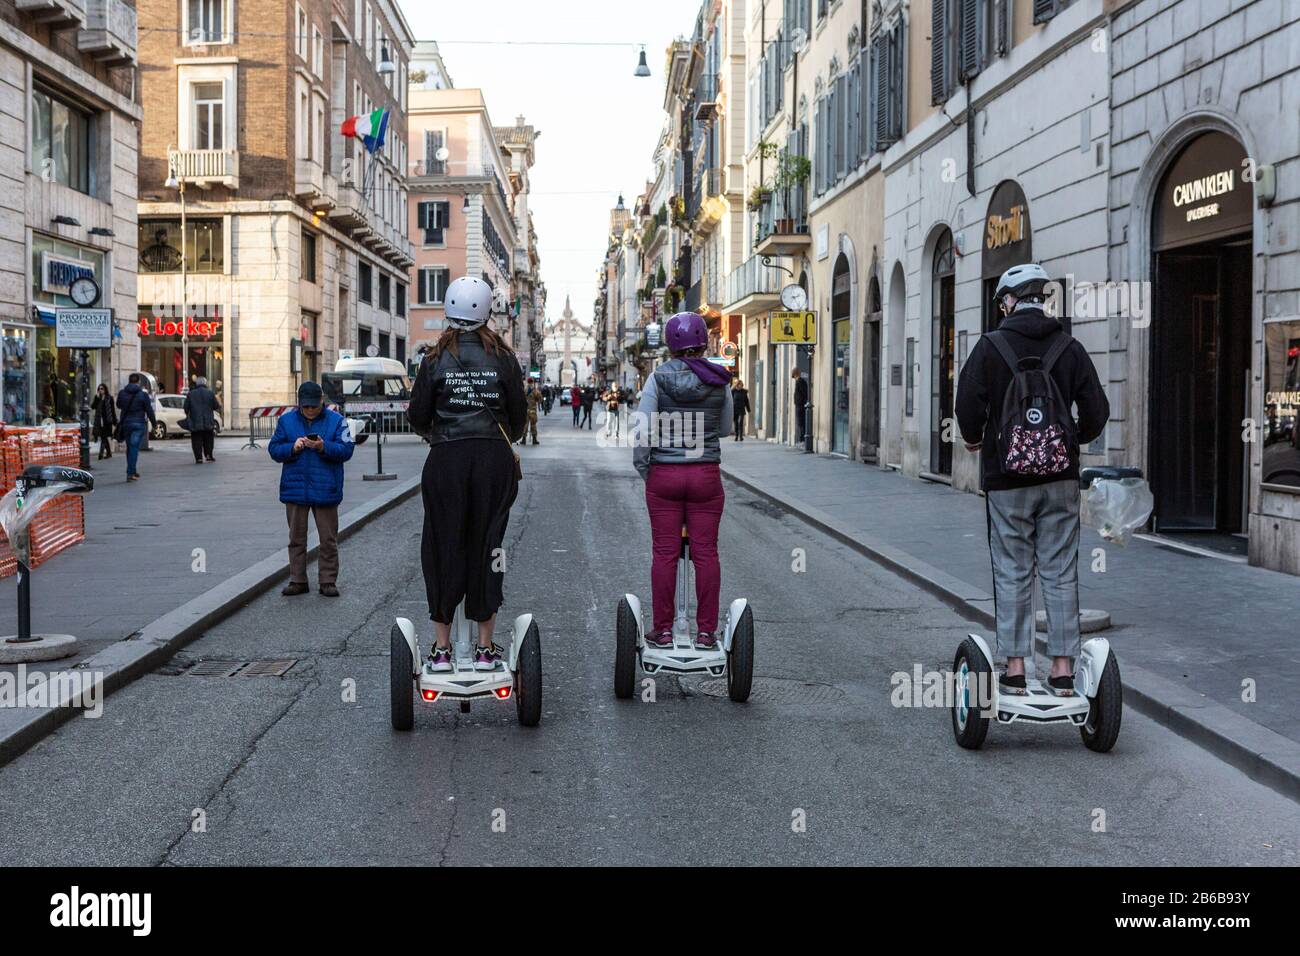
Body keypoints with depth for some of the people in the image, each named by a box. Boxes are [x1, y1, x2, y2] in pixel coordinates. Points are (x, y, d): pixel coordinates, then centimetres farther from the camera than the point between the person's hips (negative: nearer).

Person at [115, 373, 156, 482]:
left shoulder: (122, 394, 3)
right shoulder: (143, 394, -7)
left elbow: (118, 406, 20)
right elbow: (149, 411, -6)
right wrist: (154, 423, 3)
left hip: (125, 423, 4)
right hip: (139, 424, -4)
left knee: (129, 448, 15)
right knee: (134, 448, -6)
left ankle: (132, 471, 21)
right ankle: (130, 473, -13)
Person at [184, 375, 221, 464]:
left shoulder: (191, 394, 0)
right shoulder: (210, 393, -2)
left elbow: (186, 408, 3)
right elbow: (216, 406, 0)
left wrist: (187, 415, 22)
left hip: (195, 423, -1)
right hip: (208, 422, 1)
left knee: (197, 441, 1)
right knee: (208, 440, 15)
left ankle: (199, 458, -6)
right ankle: (208, 455, 8)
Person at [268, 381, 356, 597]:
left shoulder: (336, 420, 0)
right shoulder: (287, 420, 5)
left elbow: (346, 449, -6)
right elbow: (274, 449, 4)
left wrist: (324, 447, -22)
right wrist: (293, 447, -15)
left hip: (325, 490, -2)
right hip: (295, 488, 2)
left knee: (328, 538, 2)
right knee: (296, 538, 8)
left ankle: (328, 581, 11)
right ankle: (297, 581, 15)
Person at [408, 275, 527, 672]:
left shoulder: (436, 359, -1)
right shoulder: (503, 358, 2)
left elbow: (417, 416, 1)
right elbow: (518, 416, 6)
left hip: (446, 461, -1)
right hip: (495, 460, 1)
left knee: (443, 547, 7)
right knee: (486, 548, 6)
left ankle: (441, 647, 10)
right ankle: (485, 648, 11)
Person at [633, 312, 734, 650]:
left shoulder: (658, 378, -6)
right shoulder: (719, 381, -1)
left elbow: (643, 429, -8)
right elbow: (726, 428, 11)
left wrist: (643, 469, 4)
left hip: (664, 475, -1)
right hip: (706, 475, 1)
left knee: (665, 553, 5)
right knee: (706, 552, 6)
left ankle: (663, 629, 10)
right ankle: (706, 631, 9)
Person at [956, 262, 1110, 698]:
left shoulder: (991, 346, -5)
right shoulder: (1070, 348, 3)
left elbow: (969, 403, -13)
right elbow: (1097, 410, 0)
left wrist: (974, 439, 6)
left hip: (1007, 479, -2)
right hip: (1060, 479, 2)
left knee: (1012, 574, 4)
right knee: (1061, 573, 6)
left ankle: (1015, 668, 4)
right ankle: (1063, 669, 7)